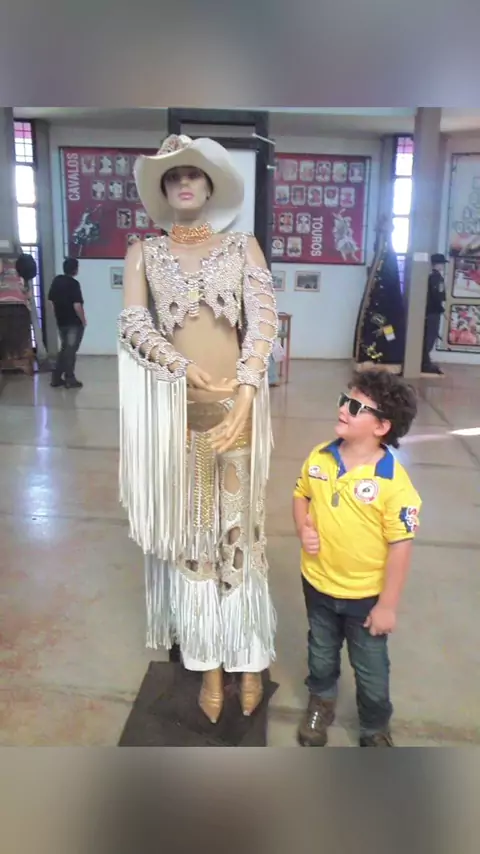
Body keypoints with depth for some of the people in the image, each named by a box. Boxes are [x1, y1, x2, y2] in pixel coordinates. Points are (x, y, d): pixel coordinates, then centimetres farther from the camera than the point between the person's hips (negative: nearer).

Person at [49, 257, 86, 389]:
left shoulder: (56, 281, 5)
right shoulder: (74, 283, -16)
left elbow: (51, 301, 9)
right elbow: (77, 305, -22)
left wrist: (58, 315, 18)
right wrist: (83, 320, -9)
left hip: (61, 321, 7)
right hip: (74, 322, -7)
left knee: (64, 348, 17)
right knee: (70, 350, 2)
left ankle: (56, 378, 16)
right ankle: (69, 379, 8)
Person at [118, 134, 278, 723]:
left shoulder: (242, 246, 8)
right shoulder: (144, 253, 10)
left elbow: (263, 321, -3)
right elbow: (133, 324, -3)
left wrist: (244, 396, -16)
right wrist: (189, 372, -18)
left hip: (237, 404, 0)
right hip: (174, 408, 1)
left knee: (240, 529, 5)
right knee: (190, 531, 7)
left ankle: (248, 658, 20)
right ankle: (209, 662, 19)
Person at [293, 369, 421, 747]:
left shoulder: (394, 481, -26)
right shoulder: (319, 458, -10)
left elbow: (401, 545, -20)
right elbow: (302, 495, 9)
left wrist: (388, 605, -15)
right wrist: (303, 528, -11)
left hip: (366, 594, -4)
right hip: (318, 583, 4)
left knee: (371, 670, 18)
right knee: (321, 654, 28)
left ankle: (376, 730, 45)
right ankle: (321, 702, 57)